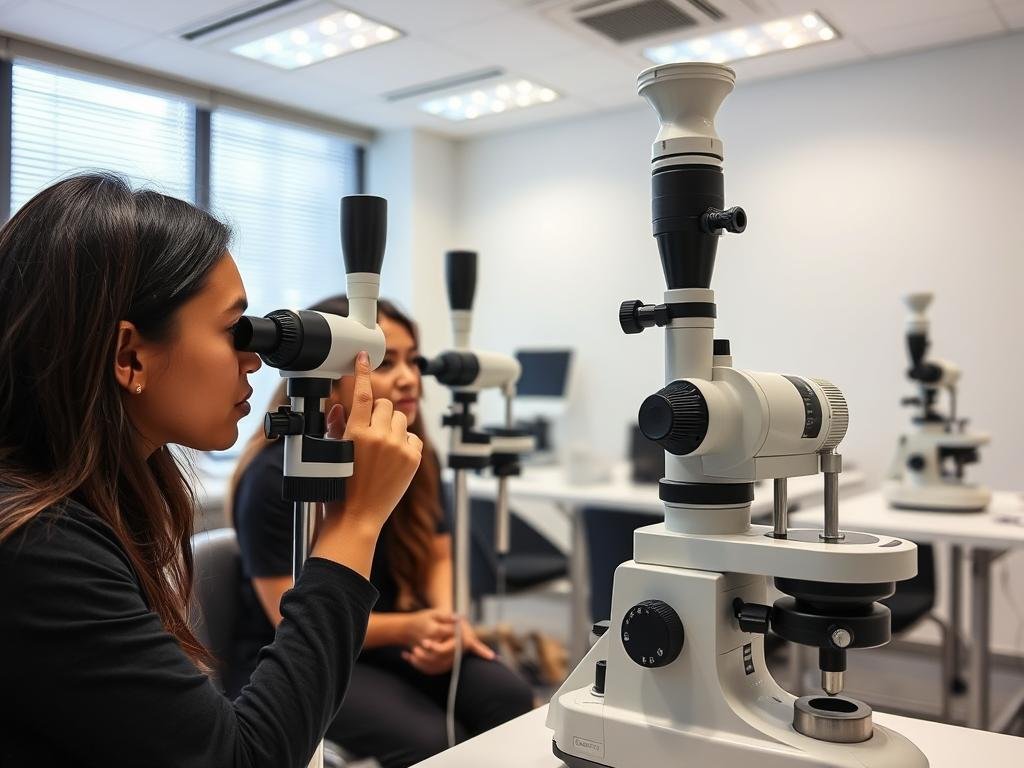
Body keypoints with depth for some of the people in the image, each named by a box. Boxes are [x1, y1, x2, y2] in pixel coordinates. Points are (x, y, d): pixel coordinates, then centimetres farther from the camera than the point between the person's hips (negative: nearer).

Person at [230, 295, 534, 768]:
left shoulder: (415, 456, -2)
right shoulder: (276, 476, -20)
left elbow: (438, 557, 6)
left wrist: (445, 620, -17)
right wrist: (411, 627, -30)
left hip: (389, 638, 5)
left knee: (508, 700, -20)